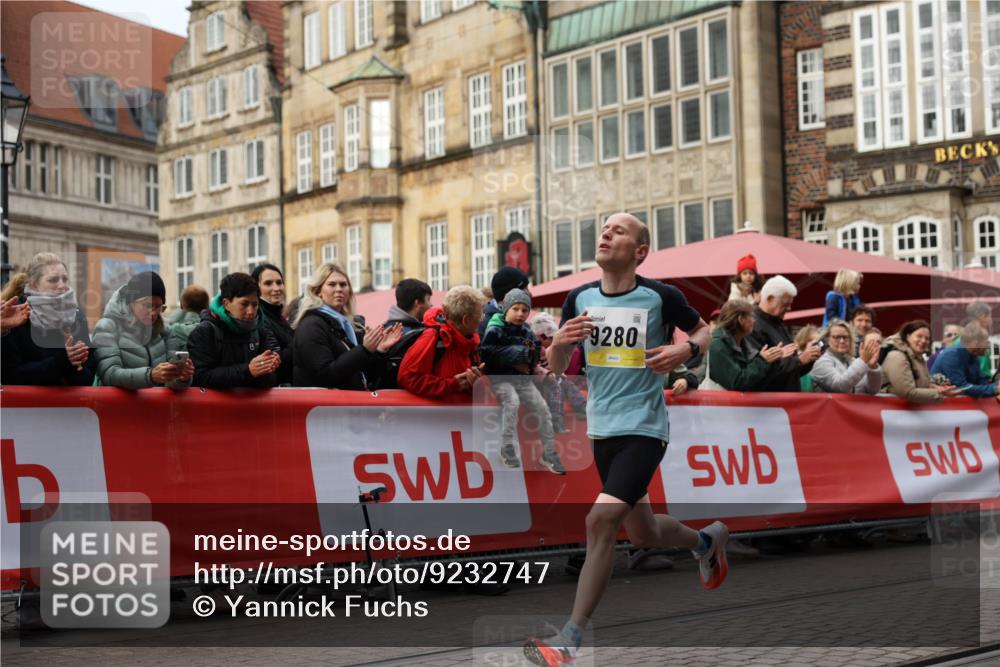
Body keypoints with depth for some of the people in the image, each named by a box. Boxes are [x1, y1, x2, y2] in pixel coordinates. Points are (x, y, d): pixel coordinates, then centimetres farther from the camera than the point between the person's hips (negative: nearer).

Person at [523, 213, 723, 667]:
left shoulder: (660, 297, -9)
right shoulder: (580, 298, 2)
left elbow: (703, 331, 8)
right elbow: (556, 367, 9)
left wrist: (685, 350, -14)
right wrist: (561, 341, -13)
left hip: (643, 429, -6)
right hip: (602, 429, 6)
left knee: (601, 519, -21)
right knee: (644, 535, 18)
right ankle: (706, 540, 51)